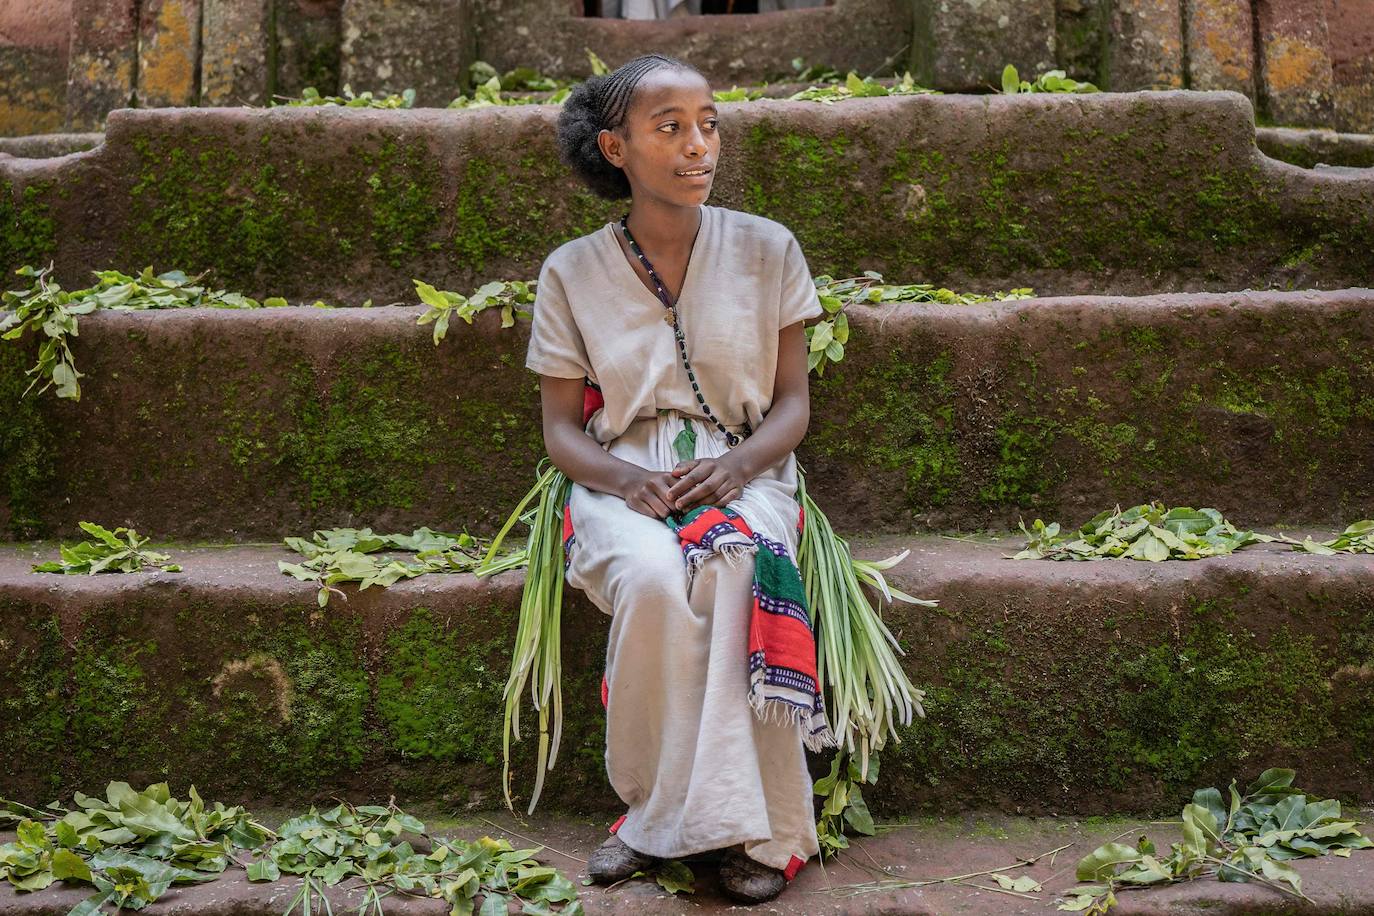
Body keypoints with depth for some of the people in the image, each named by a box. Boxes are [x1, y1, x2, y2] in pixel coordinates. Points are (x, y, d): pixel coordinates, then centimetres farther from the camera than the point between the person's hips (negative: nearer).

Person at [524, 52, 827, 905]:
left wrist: (736, 466, -17)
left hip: (743, 470, 0)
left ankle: (752, 828, -22)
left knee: (736, 572, -35)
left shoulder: (767, 250, 5)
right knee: (651, 579, -35)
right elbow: (561, 425, 6)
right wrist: (624, 480, -16)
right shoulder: (573, 272, 4)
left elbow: (792, 402, 5)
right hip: (623, 478, 0)